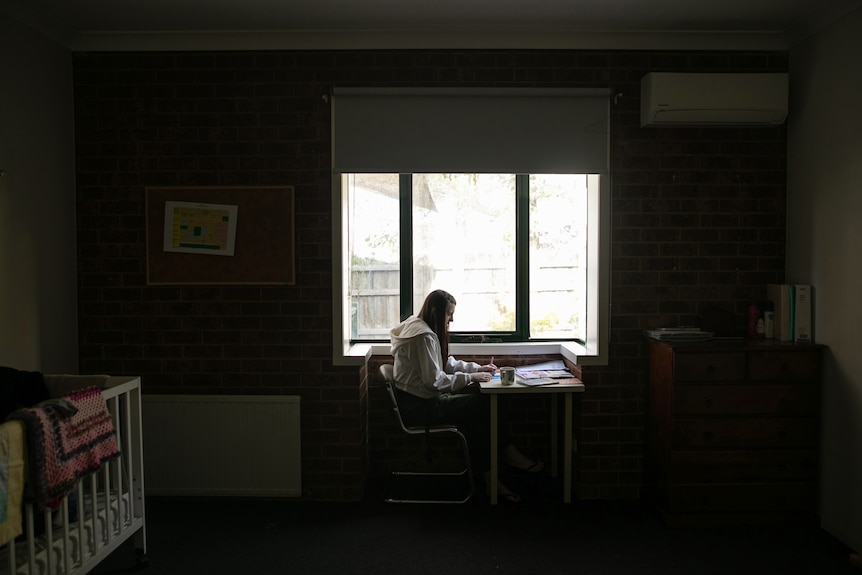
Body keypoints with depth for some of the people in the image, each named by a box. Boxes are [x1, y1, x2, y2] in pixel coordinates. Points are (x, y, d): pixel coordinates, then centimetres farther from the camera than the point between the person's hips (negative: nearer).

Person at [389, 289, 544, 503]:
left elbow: (447, 363, 18)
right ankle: (508, 454, 3)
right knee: (481, 405, -11)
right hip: (419, 407, -10)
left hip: (422, 399, 10)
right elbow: (434, 380, -24)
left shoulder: (424, 329, 13)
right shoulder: (423, 336, -20)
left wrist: (477, 368, 7)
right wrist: (470, 377, -16)